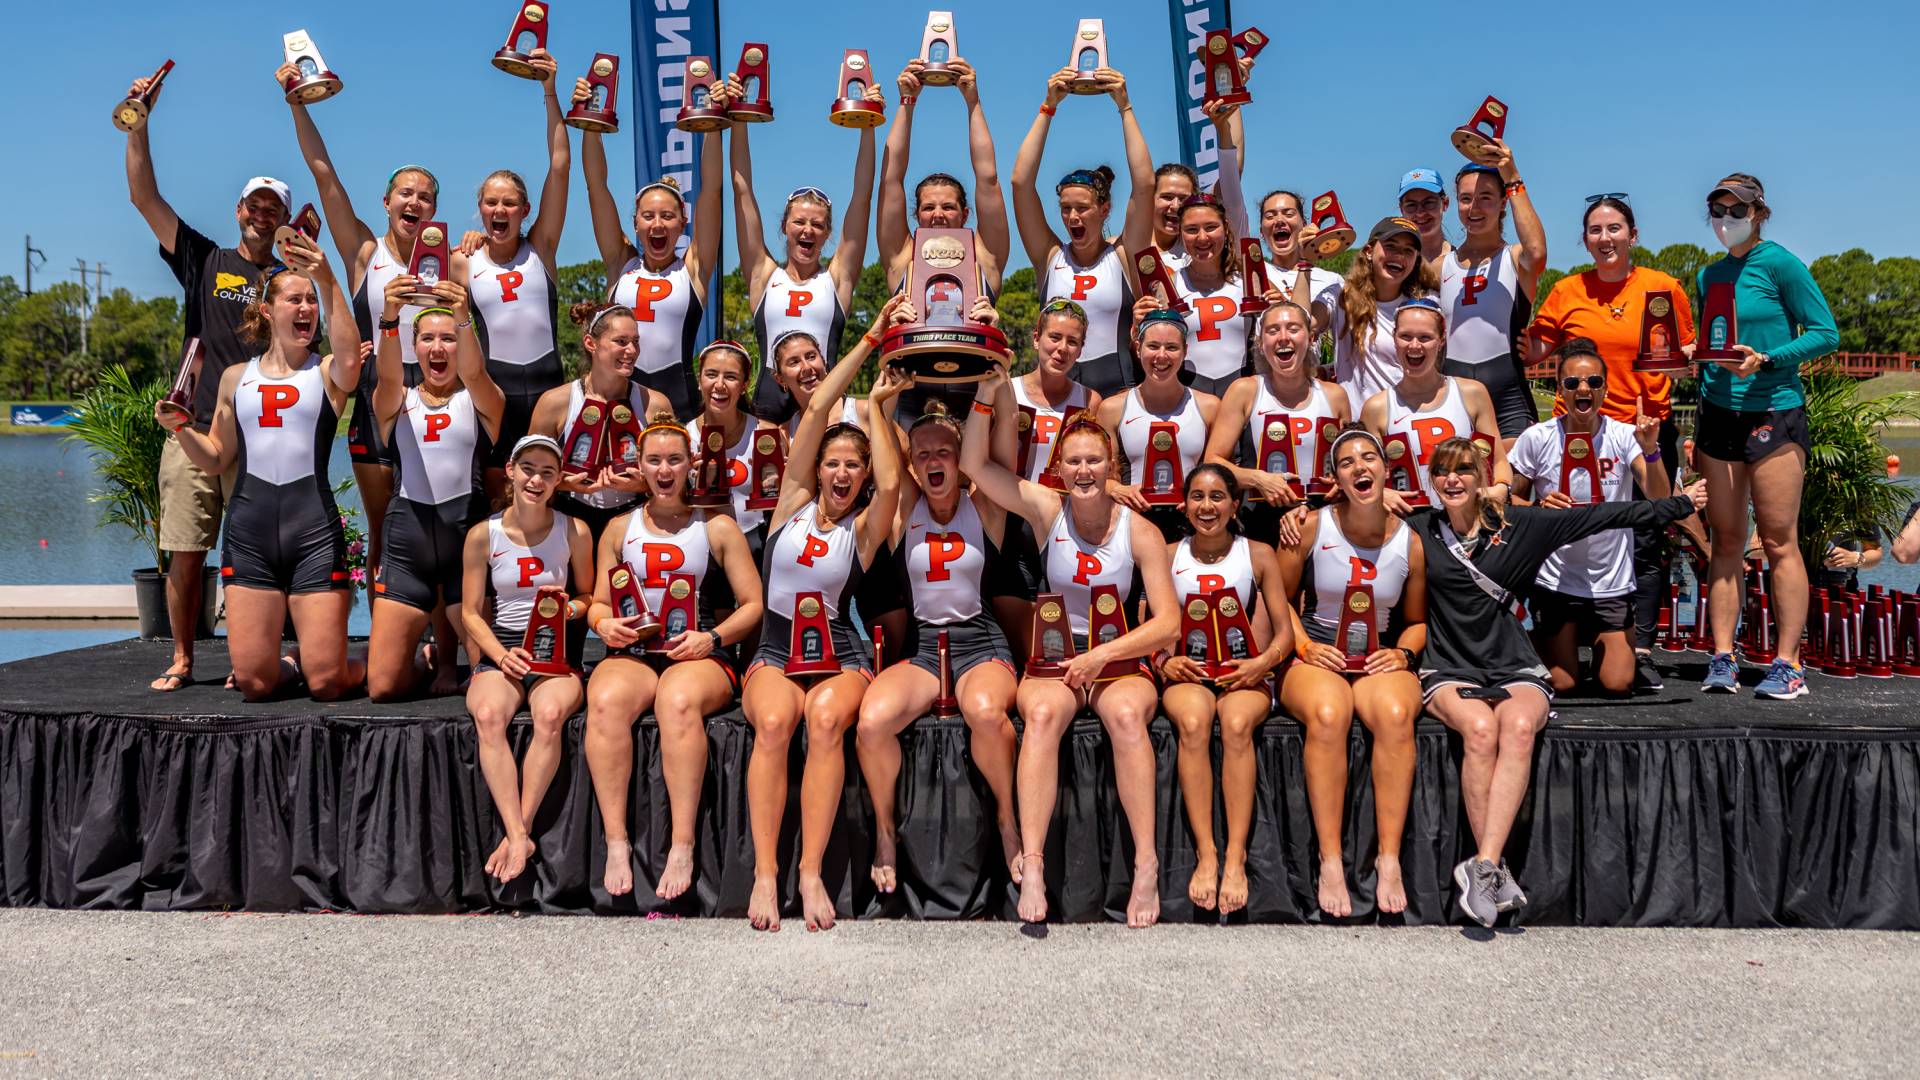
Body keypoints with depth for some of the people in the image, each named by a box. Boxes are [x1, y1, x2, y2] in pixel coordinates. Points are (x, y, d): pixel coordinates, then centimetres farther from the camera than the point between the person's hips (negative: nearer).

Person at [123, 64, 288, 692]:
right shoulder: (204, 261, 13)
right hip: (196, 432, 1)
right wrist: (138, 122, 2)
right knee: (185, 554, 1)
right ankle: (181, 661, 13)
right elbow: (143, 196, 8)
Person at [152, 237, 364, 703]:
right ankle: (285, 665, 33)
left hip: (314, 528, -2)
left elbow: (350, 359, -23)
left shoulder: (327, 374, 3)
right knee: (254, 684, -1)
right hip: (249, 528, 3)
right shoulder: (236, 378, 13)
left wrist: (328, 281, -27)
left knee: (326, 684, -5)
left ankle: (304, 663, 30)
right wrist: (180, 427, 0)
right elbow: (215, 460, 18)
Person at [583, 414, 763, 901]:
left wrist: (713, 638, -9)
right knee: (606, 701, -34)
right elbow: (598, 602, 21)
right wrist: (605, 624, -3)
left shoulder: (717, 528, 12)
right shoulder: (620, 528, 20)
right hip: (633, 653, 2)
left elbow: (752, 604, 8)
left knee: (678, 701, -38)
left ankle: (682, 847, -37)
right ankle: (616, 843, -32)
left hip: (700, 656, -2)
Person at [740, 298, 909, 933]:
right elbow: (816, 413, 1)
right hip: (774, 657, 1)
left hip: (840, 658, 0)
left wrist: (878, 408, -1)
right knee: (773, 722, -33)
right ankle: (765, 874, -34)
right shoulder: (793, 504, 9)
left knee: (825, 716, -34)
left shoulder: (863, 528, 7)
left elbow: (891, 484, -16)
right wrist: (870, 342, -1)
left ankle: (812, 873, -34)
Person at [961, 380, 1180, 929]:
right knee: (1043, 714, -34)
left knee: (1127, 714, -35)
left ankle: (1147, 866, -33)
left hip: (1122, 661, 0)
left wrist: (1103, 655, -14)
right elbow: (973, 465, -4)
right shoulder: (1047, 510, 3)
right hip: (1053, 660, 1)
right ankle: (1032, 865, -38)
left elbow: (1168, 622, -4)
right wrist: (988, 396, -12)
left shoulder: (1140, 531, 0)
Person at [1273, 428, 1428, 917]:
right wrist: (1304, 645, -6)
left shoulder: (1409, 543, 4)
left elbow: (1417, 622, 16)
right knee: (1328, 715, -37)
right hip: (1317, 659, -1)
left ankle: (1389, 859, -29)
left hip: (1381, 660, 2)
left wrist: (1402, 653, -3)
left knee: (1396, 715, -35)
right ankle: (1330, 860, -31)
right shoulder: (1311, 528, -1)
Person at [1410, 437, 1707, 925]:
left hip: (1516, 670, 1)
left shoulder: (1517, 525, 7)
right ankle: (1497, 872, -30)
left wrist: (1679, 505, 14)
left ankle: (1483, 866, -39)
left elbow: (1598, 516, 11)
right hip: (1450, 672, -1)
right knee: (1480, 729, -33)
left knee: (1519, 727, -33)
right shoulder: (1418, 530, 7)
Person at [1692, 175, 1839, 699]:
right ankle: (1722, 659, 5)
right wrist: (1694, 354, 5)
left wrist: (1764, 360, -17)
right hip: (1718, 413, 5)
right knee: (1726, 540, 4)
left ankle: (1787, 664, 0)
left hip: (1773, 412, -5)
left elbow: (1825, 333, -7)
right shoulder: (1710, 275, 14)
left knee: (1779, 541, -4)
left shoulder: (1779, 264, -4)